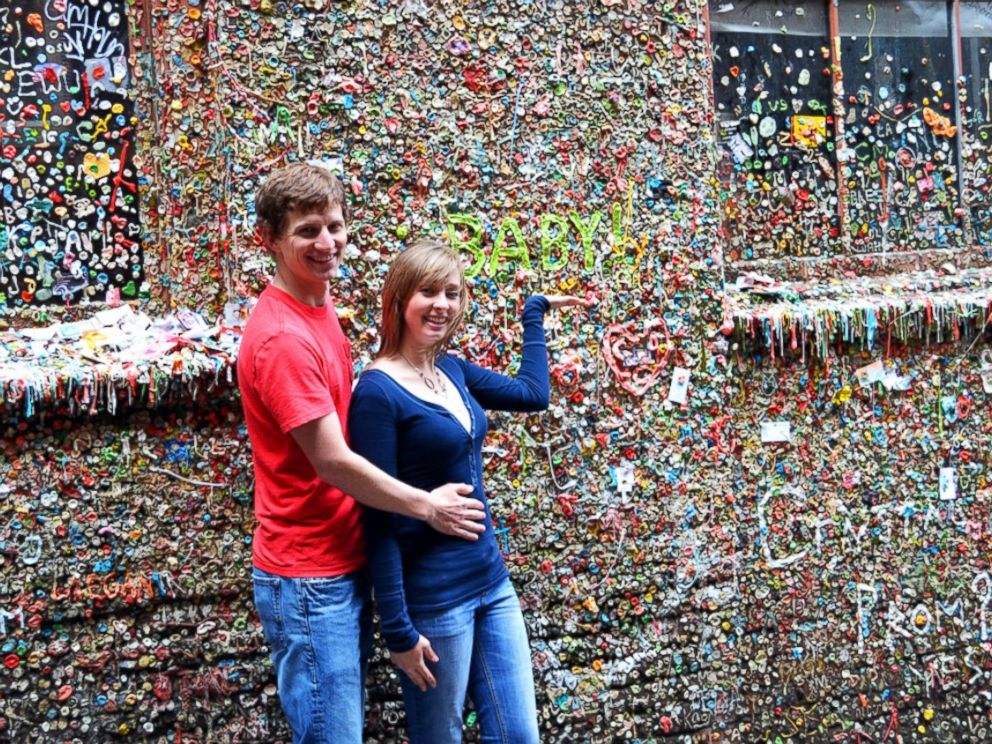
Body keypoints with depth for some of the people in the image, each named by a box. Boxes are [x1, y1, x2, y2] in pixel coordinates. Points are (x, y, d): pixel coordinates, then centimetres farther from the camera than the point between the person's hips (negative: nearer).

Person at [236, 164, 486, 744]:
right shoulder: (282, 336, -21)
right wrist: (428, 507, -10)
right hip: (309, 577, -9)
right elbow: (332, 462, -21)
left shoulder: (320, 308, 8)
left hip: (344, 563, 9)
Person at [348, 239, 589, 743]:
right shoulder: (378, 391, -15)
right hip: (432, 598, -7)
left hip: (491, 581, 7)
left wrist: (534, 311, 28)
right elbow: (378, 518, -16)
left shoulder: (452, 370, 6)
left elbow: (532, 393, 21)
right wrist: (398, 628, -16)